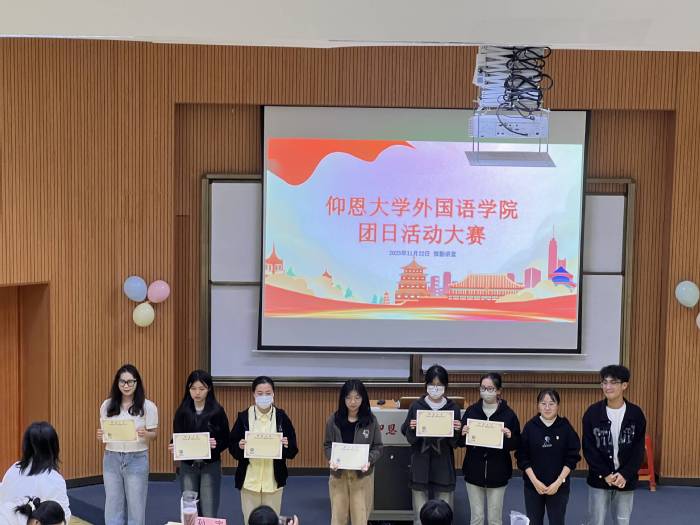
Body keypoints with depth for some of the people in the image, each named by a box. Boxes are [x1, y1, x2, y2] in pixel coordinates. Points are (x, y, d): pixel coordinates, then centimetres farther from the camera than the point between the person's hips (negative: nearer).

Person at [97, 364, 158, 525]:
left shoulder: (148, 406, -4)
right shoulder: (107, 405, 4)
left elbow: (153, 435, -1)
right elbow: (104, 432, 10)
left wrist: (145, 435, -23)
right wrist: (100, 436, -12)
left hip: (137, 459, -3)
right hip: (112, 459, 3)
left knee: (136, 504, 4)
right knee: (113, 504, 8)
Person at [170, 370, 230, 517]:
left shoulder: (217, 411, -6)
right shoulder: (182, 411, 0)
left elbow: (226, 440, -3)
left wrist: (216, 445, -22)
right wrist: (174, 447, -17)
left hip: (210, 466, -2)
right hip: (188, 466, 2)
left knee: (209, 514, 0)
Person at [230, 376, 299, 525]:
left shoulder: (281, 417, -3)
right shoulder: (244, 417, -4)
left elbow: (293, 450, 1)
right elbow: (232, 446, 1)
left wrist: (286, 446, -20)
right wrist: (240, 446, -20)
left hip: (273, 480, 0)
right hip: (249, 479, 0)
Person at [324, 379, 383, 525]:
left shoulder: (371, 420, -5)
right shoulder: (334, 419, -3)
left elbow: (377, 447, -1)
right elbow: (327, 445, 2)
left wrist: (369, 461, -19)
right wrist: (331, 459, -17)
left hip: (362, 474, -1)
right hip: (338, 474, 1)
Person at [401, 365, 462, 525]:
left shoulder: (453, 408, 0)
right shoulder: (416, 406, 0)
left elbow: (455, 443, 2)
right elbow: (410, 439, 2)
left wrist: (456, 431, -17)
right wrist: (412, 429, -18)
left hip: (444, 467, 0)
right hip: (421, 466, 0)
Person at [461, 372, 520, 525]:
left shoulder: (508, 414, -3)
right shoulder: (471, 411, 1)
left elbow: (516, 444, 0)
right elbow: (461, 442, 4)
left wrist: (509, 437, -20)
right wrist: (463, 434, -17)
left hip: (497, 473, -1)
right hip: (474, 472, 1)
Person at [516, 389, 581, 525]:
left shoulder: (566, 427, -5)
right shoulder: (530, 426, -4)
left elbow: (572, 458, -5)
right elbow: (522, 458, -3)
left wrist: (558, 482, -12)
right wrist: (535, 481, -12)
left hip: (558, 486, -1)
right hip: (533, 485, 1)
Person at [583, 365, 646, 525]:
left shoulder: (636, 414, -3)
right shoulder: (592, 412, -6)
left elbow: (639, 450, -3)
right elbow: (588, 448, -6)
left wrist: (625, 474, -14)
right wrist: (605, 474, -13)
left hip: (626, 480, 1)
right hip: (599, 479, -1)